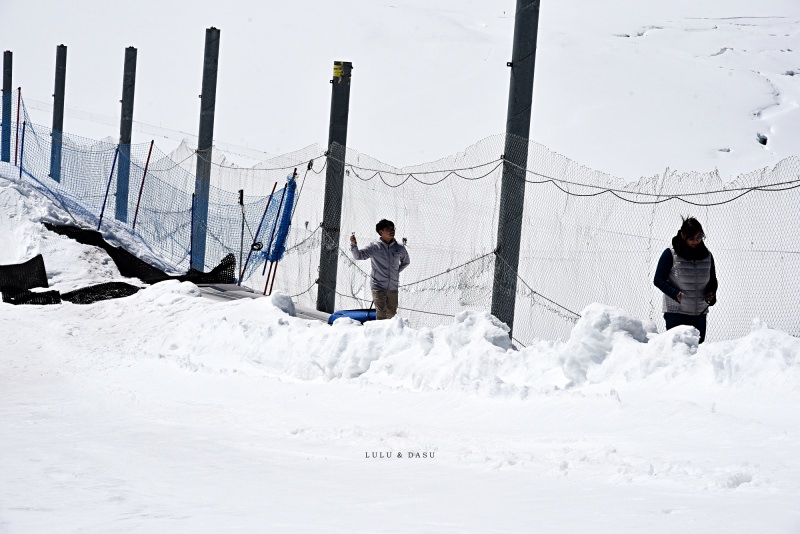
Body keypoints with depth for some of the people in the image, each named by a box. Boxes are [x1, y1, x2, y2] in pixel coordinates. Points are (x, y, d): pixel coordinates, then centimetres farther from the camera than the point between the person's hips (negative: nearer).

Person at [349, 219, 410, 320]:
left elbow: (406, 262, 20)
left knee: (392, 314, 14)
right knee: (381, 314, -9)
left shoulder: (399, 248, 3)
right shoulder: (374, 247, -5)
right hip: (378, 286, -4)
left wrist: (396, 271, 8)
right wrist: (353, 244, -23)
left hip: (393, 288, 4)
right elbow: (358, 255, -6)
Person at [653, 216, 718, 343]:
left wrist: (711, 293, -4)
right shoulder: (670, 254, -5)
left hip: (699, 313, 4)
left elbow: (713, 280, 19)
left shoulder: (707, 256, 8)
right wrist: (676, 294, -19)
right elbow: (658, 280, -4)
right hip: (675, 313, -4)